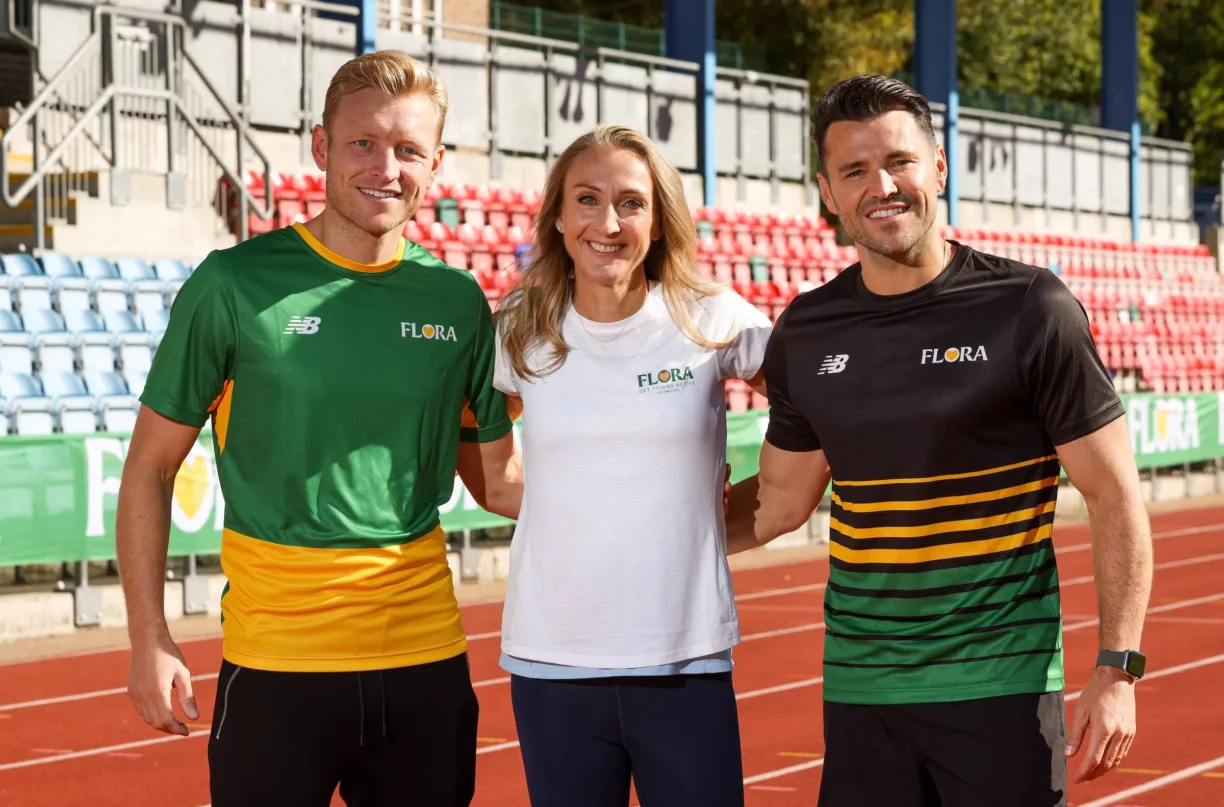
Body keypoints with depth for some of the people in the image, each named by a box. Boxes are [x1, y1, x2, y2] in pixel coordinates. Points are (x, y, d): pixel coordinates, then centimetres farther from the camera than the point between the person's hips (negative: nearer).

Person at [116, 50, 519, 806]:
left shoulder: (458, 299, 4)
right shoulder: (234, 285, -6)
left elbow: (496, 474, 15)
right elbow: (150, 468, 0)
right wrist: (150, 639, -5)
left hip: (427, 658, 3)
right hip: (276, 661, -3)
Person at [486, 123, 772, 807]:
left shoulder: (715, 321, -3)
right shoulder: (519, 333, 2)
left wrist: (725, 508, 1)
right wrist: (561, 506, 7)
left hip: (687, 665, -1)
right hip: (550, 665, 2)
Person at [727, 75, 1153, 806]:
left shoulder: (1029, 309, -6)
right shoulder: (804, 334, 5)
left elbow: (1115, 497, -5)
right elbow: (779, 502, 17)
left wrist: (1118, 671, -11)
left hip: (1000, 684, -4)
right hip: (859, 688, 4)